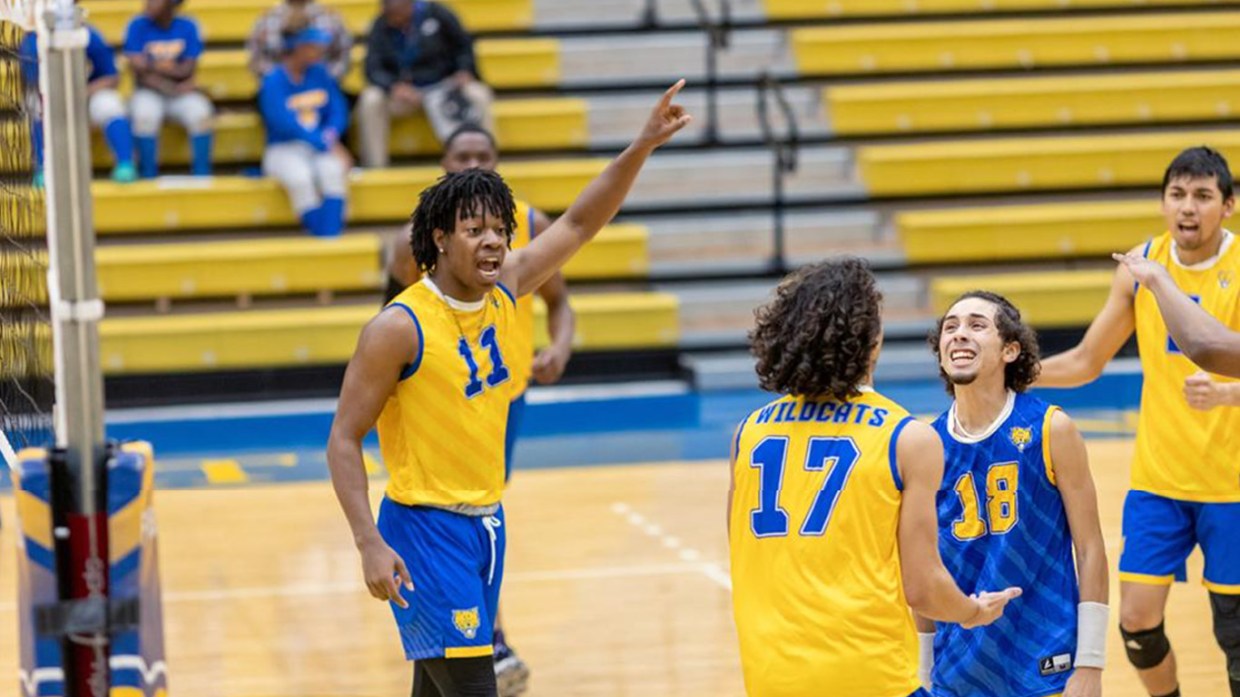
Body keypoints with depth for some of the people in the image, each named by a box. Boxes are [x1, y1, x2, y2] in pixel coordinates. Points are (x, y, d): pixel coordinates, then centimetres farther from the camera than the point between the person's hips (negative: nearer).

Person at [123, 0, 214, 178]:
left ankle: (202, 176, -22)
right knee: (144, 116, -34)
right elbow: (139, 71, -10)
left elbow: (187, 71, -6)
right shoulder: (138, 26, -4)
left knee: (200, 114, -30)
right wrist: (172, 87, -16)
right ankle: (149, 177, -27)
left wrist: (151, 66, -16)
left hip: (181, 93, 1)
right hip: (149, 92, -1)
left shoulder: (188, 27, 0)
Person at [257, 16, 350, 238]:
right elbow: (285, 124, -17)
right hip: (283, 150, -3)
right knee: (300, 177, -36)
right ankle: (316, 235, -31)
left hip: (320, 147, 3)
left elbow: (338, 111, 7)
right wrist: (326, 145, -24)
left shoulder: (320, 74, 8)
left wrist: (330, 136, -16)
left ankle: (330, 235, -35)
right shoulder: (273, 81, -7)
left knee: (332, 169, -31)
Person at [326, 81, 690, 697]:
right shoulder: (400, 327, -17)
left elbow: (579, 224, 11)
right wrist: (371, 545, -22)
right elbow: (344, 440, -14)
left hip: (485, 524, 7)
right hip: (425, 530, -7)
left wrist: (641, 147, -1)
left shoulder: (504, 291, 2)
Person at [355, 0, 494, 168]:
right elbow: (373, 69, -12)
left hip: (445, 84, -1)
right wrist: (395, 87, -32)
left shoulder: (435, 14, -7)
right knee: (370, 100, -27)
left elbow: (464, 44, 4)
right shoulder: (381, 27, -5)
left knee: (478, 95, -28)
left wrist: (465, 71, -15)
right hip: (406, 91, 1)